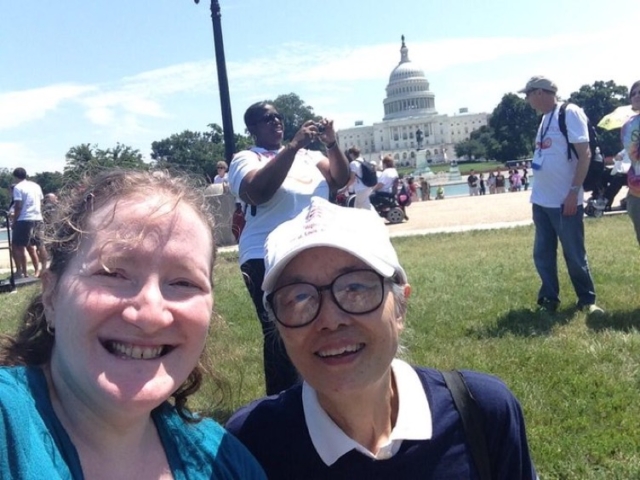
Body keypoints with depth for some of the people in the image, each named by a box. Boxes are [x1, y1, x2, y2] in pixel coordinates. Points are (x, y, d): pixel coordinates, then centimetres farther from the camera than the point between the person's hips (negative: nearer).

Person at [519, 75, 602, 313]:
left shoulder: (570, 113, -12)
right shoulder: (545, 118, 13)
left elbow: (584, 155, -16)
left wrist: (574, 192, -20)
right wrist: (537, 192, 17)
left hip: (564, 201, -8)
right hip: (541, 200, 8)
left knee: (574, 254, 3)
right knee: (543, 254, 12)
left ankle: (587, 300, 17)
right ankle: (549, 299, 22)